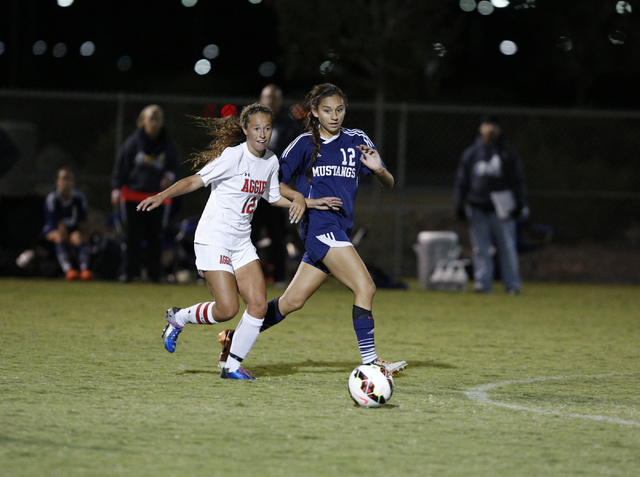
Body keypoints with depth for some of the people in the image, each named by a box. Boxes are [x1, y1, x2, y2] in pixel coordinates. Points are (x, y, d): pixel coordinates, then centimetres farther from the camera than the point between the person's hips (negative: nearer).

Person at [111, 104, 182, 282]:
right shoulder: (133, 143, -2)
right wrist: (116, 189, -4)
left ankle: (155, 272, 7)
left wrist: (170, 176, -7)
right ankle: (131, 271, 5)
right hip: (133, 196, -1)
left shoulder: (168, 146, 4)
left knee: (155, 236, 0)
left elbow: (176, 166, 15)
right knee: (133, 235, -2)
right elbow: (120, 166, 2)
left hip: (158, 196, 1)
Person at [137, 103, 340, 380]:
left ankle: (232, 365, 5)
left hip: (241, 243, 7)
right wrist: (162, 196, -31)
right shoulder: (233, 156, -15)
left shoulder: (271, 161, 7)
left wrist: (307, 202, 14)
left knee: (258, 305, -7)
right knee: (227, 309, -15)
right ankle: (178, 318, 12)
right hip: (213, 240, -7)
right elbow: (196, 181, -18)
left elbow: (274, 197, 24)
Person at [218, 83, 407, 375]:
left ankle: (235, 338, 24)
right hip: (319, 225, -6)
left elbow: (389, 184, 10)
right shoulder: (305, 144, 1)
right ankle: (369, 361, -18)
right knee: (365, 287, -19)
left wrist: (379, 169, -12)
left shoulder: (356, 140, 12)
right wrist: (307, 200, -11)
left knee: (292, 302, 9)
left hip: (339, 229, 6)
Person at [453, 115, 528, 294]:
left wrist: (519, 205, 0)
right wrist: (460, 205, 6)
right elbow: (461, 182, 14)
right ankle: (483, 283, 3)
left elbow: (517, 181, 9)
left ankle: (512, 284, 4)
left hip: (501, 210, -1)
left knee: (507, 248, -1)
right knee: (481, 250, 0)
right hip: (478, 210, 1)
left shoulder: (508, 154, 10)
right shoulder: (471, 153, 13)